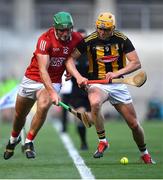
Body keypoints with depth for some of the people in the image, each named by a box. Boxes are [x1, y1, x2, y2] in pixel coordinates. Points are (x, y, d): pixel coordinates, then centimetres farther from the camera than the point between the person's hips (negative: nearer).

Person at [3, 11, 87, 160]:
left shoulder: (77, 39, -12)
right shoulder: (45, 39, -25)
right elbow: (43, 69, -30)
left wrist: (78, 76, -15)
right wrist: (52, 92, -40)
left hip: (53, 81, 1)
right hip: (32, 79, -1)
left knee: (43, 107, -28)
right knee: (20, 115, 13)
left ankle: (29, 142, -10)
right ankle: (14, 139, 46)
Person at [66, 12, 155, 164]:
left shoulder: (122, 40, -7)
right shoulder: (89, 41, -8)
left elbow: (136, 63, -9)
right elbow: (70, 58, -4)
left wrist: (116, 73, -23)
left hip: (118, 84, 1)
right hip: (97, 84, -1)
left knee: (134, 124, 2)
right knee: (95, 103, -37)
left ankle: (144, 154, 28)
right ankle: (102, 141, -20)